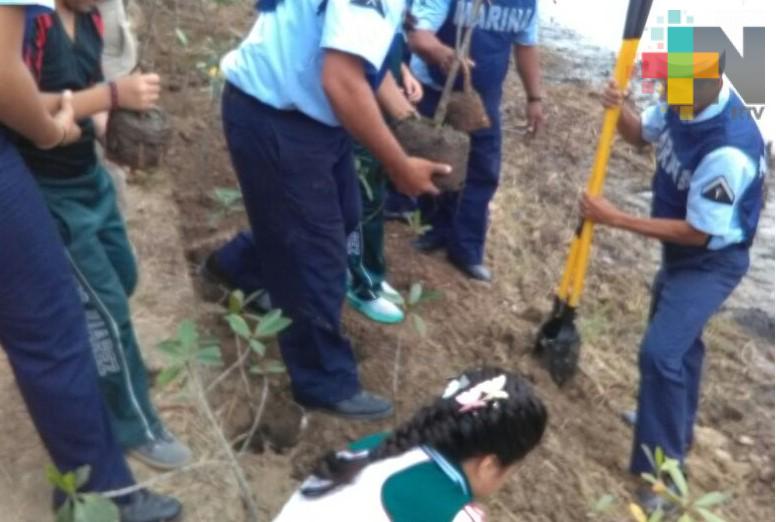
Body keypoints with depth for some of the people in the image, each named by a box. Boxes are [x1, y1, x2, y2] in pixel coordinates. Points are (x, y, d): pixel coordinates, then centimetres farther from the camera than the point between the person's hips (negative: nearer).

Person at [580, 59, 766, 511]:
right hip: (682, 250, 9)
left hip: (713, 260, -9)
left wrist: (615, 218, -29)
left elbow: (699, 232, -30)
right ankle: (675, 431, 49)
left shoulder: (729, 151, -37)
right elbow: (642, 136, 6)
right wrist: (620, 109, -17)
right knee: (680, 339, 25)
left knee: (660, 352, -19)